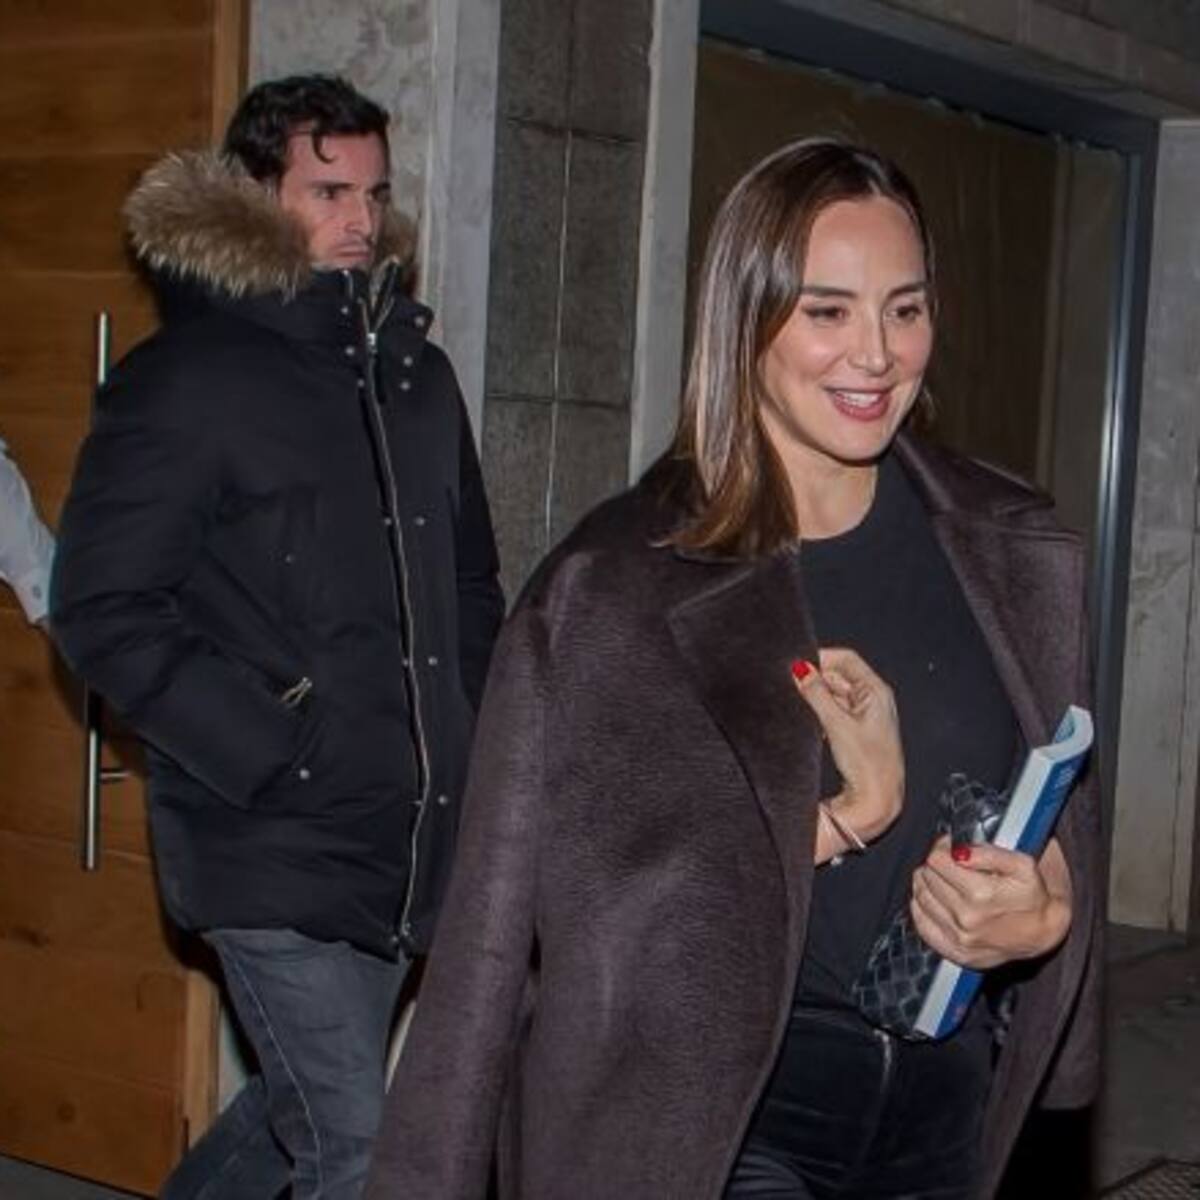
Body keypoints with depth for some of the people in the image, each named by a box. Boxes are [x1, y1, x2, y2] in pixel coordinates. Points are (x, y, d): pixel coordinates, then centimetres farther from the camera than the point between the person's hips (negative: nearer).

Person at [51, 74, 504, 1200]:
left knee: (304, 1107, 20)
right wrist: (271, 755, -18)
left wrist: (477, 735, 11)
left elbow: (468, 579, 23)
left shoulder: (414, 372, 13)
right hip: (274, 850, -7)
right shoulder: (186, 380, -8)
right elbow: (104, 611, -12)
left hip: (408, 841, 7)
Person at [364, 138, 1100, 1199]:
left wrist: (1043, 911, -10)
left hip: (945, 1106, 5)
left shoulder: (1014, 556, 2)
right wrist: (850, 816, -19)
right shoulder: (619, 585, -11)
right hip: (718, 1108, -4)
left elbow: (1061, 827, 13)